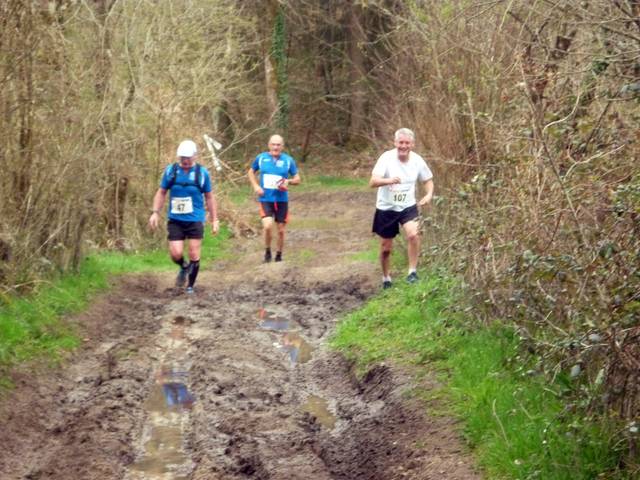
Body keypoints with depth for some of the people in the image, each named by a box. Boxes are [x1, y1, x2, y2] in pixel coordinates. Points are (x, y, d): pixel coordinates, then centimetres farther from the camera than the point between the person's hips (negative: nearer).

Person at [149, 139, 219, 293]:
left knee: (194, 255, -2)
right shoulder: (170, 170, -1)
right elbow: (161, 193, 8)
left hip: (195, 221, -1)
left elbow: (209, 197, 6)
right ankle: (184, 267, 26)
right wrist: (155, 212, -2)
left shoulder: (202, 173, -3)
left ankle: (190, 286, 15)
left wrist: (214, 219, 5)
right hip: (175, 221, 1)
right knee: (176, 253, -9)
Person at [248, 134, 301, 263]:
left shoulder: (288, 160, -1)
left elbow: (297, 179, 6)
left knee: (281, 230, 8)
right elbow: (251, 172, 16)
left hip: (282, 200, 1)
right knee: (268, 225, -21)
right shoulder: (261, 158, 0)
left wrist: (289, 181, -16)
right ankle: (267, 251, 3)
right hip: (265, 199, -1)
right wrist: (256, 186, 0)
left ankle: (279, 256, 28)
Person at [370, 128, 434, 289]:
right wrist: (389, 180, -50)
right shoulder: (387, 158, -19)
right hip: (386, 208, -1)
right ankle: (386, 279, 33)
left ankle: (412, 272, -13)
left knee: (413, 234, -27)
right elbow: (373, 182, -30)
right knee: (386, 248, 10)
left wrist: (429, 194, -13)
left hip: (408, 207, 1)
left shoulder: (417, 160, -9)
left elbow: (428, 180, 9)